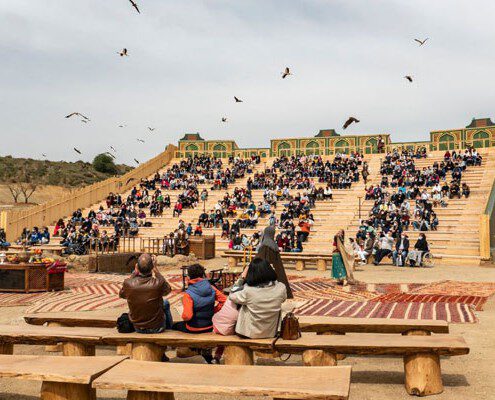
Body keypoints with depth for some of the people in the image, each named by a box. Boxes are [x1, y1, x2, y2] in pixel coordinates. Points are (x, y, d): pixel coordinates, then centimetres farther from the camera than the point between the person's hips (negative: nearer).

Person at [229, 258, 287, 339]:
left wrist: (242, 278, 1)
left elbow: (232, 296, -4)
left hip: (249, 334, -2)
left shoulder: (248, 291, -27)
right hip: (271, 333, 3)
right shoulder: (281, 288, -19)